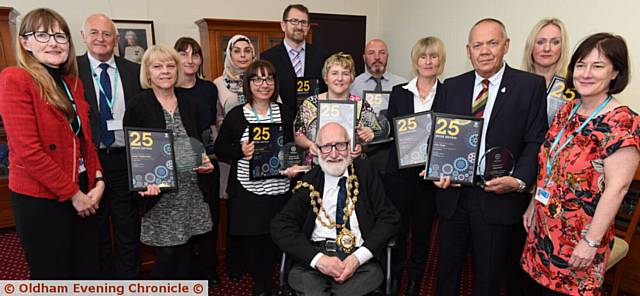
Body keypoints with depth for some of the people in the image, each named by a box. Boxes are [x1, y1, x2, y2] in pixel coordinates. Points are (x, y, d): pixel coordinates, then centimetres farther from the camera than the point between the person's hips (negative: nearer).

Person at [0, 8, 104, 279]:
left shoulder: (73, 82, 10)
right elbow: (28, 150, -18)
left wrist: (97, 180, 0)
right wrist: (72, 194, -14)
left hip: (82, 194, 6)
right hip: (40, 200, -6)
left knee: (89, 272, 14)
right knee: (53, 276, 10)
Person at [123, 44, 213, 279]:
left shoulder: (189, 104, 10)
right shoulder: (138, 105, -5)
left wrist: (205, 162, -2)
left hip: (191, 191, 4)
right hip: (159, 193, -4)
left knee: (184, 251, 12)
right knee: (166, 253, 1)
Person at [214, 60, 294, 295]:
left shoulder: (284, 113, 5)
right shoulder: (236, 115, -3)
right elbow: (219, 148, 2)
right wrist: (240, 150, -15)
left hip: (279, 190, 2)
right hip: (246, 190, -2)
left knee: (273, 239, 9)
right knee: (249, 240, 5)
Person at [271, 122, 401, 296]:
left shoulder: (365, 172, 8)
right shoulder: (309, 182, 7)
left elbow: (389, 218, 4)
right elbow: (280, 226, 1)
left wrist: (358, 257, -11)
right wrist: (317, 258, -14)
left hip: (360, 261, 1)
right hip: (312, 259, -1)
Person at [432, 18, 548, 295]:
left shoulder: (531, 85, -3)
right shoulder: (452, 86, 6)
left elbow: (536, 141, -5)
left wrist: (519, 180, -20)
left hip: (498, 196, -2)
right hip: (453, 193, 3)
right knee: (447, 267, 19)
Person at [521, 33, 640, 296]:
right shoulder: (567, 111, 4)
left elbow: (617, 188, -20)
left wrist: (591, 242, -19)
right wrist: (534, 205, 13)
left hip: (579, 237, -6)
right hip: (545, 228, 6)